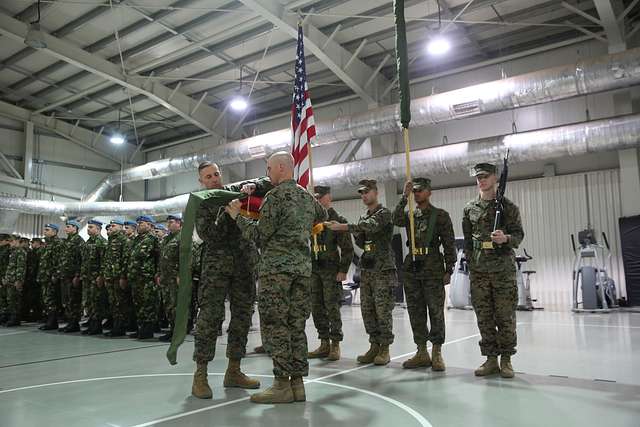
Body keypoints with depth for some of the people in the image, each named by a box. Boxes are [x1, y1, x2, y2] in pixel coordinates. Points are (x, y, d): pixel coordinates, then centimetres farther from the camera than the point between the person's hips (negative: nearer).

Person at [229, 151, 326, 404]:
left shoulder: (276, 196, -7)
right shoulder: (308, 197, 16)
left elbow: (258, 235, -8)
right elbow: (322, 216, 36)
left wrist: (237, 216, 4)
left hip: (276, 267, -7)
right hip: (303, 267, 7)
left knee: (275, 325, -3)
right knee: (296, 325, 8)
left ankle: (282, 384, -1)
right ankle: (297, 383, 11)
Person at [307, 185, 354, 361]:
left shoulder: (338, 220, -2)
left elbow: (347, 248, -6)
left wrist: (343, 270, -12)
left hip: (331, 270, -5)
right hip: (313, 269, 6)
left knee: (332, 307, -4)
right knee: (317, 308, 8)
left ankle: (335, 345, 5)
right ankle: (324, 344, 17)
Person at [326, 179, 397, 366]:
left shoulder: (384, 213, -5)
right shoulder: (363, 217, 18)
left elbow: (370, 226, -24)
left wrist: (344, 227, -29)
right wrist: (356, 234, -3)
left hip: (383, 269, -7)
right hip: (367, 268, 7)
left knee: (383, 310, -6)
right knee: (367, 309, 7)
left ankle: (385, 349, 2)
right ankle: (374, 346, 16)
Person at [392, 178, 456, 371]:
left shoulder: (440, 215, 2)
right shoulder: (410, 215, 14)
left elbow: (449, 244, -1)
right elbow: (396, 220, -9)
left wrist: (448, 270, -7)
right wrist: (404, 197, -15)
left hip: (433, 270, -4)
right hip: (411, 269, 5)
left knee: (436, 311, -1)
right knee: (416, 312, 8)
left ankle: (437, 353, 8)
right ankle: (422, 352, 17)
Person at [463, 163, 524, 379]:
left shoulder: (508, 206, 2)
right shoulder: (469, 208, 11)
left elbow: (519, 234, 1)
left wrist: (506, 239, -20)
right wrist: (470, 262, 9)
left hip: (503, 269, -3)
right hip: (478, 271, 3)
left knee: (505, 316, 1)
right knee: (484, 317, 5)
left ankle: (506, 360, 12)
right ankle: (491, 359, 15)